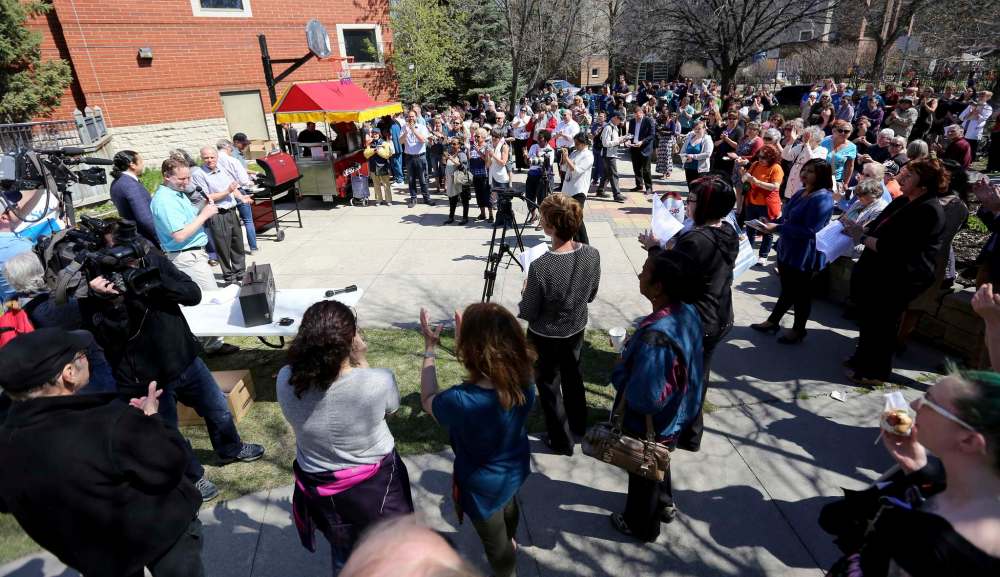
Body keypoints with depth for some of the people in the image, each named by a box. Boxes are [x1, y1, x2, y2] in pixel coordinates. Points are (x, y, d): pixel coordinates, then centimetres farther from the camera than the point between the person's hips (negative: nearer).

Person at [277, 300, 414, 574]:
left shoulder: (286, 382, -25)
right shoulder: (379, 381, -33)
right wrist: (361, 360, -10)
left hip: (320, 488, 3)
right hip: (374, 485, -2)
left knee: (343, 554, 32)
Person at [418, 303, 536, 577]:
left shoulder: (461, 401, -43)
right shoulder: (522, 381, -26)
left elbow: (428, 401, -19)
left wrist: (430, 349, -15)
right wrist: (467, 336, -8)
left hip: (484, 486, -6)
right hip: (515, 469, 6)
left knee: (496, 544, 25)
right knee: (509, 504, 40)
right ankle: (510, 541, 71)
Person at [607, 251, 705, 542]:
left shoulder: (655, 336, -40)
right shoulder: (688, 312, -13)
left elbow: (644, 397, -38)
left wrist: (620, 371, -21)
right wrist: (632, 351, 0)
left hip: (650, 424, -7)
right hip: (677, 415, 8)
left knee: (643, 474, 21)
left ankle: (641, 526, 48)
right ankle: (664, 504, 60)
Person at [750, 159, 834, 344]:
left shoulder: (822, 199, -22)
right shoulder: (800, 192, 6)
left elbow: (809, 231, -27)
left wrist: (777, 228, -26)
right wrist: (772, 222, -2)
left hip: (804, 256, -8)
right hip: (787, 250, 8)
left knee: (801, 293, 9)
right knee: (787, 289, 21)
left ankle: (798, 330, 27)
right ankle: (772, 322, 34)